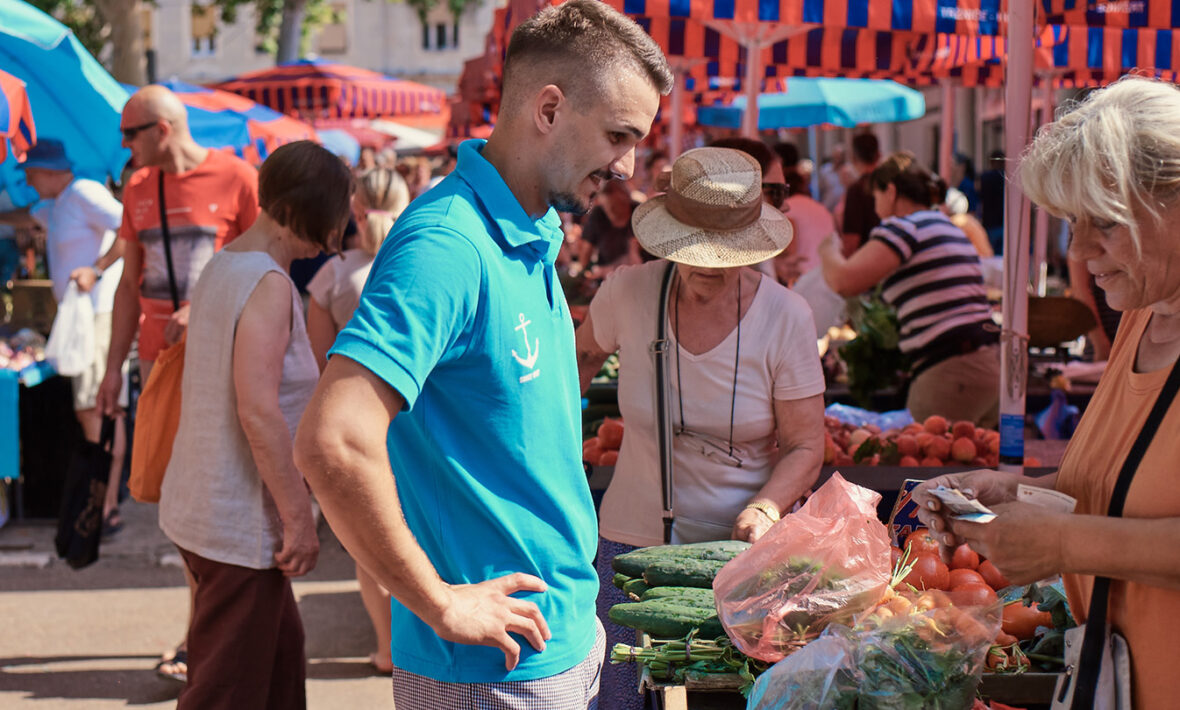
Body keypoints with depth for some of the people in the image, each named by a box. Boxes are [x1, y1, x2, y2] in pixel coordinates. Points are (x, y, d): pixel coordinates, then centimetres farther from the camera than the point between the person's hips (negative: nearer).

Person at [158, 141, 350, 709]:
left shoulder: (221, 266, 10)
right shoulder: (268, 284, -19)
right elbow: (258, 412, -25)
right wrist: (299, 517, -19)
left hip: (199, 506, 10)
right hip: (241, 522, -10)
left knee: (279, 647, 23)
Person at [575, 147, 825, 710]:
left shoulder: (785, 317, -11)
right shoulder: (628, 294, -8)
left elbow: (805, 446, -6)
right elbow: (584, 353, 16)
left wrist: (765, 510, -23)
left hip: (744, 543, -1)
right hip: (635, 538, 1)